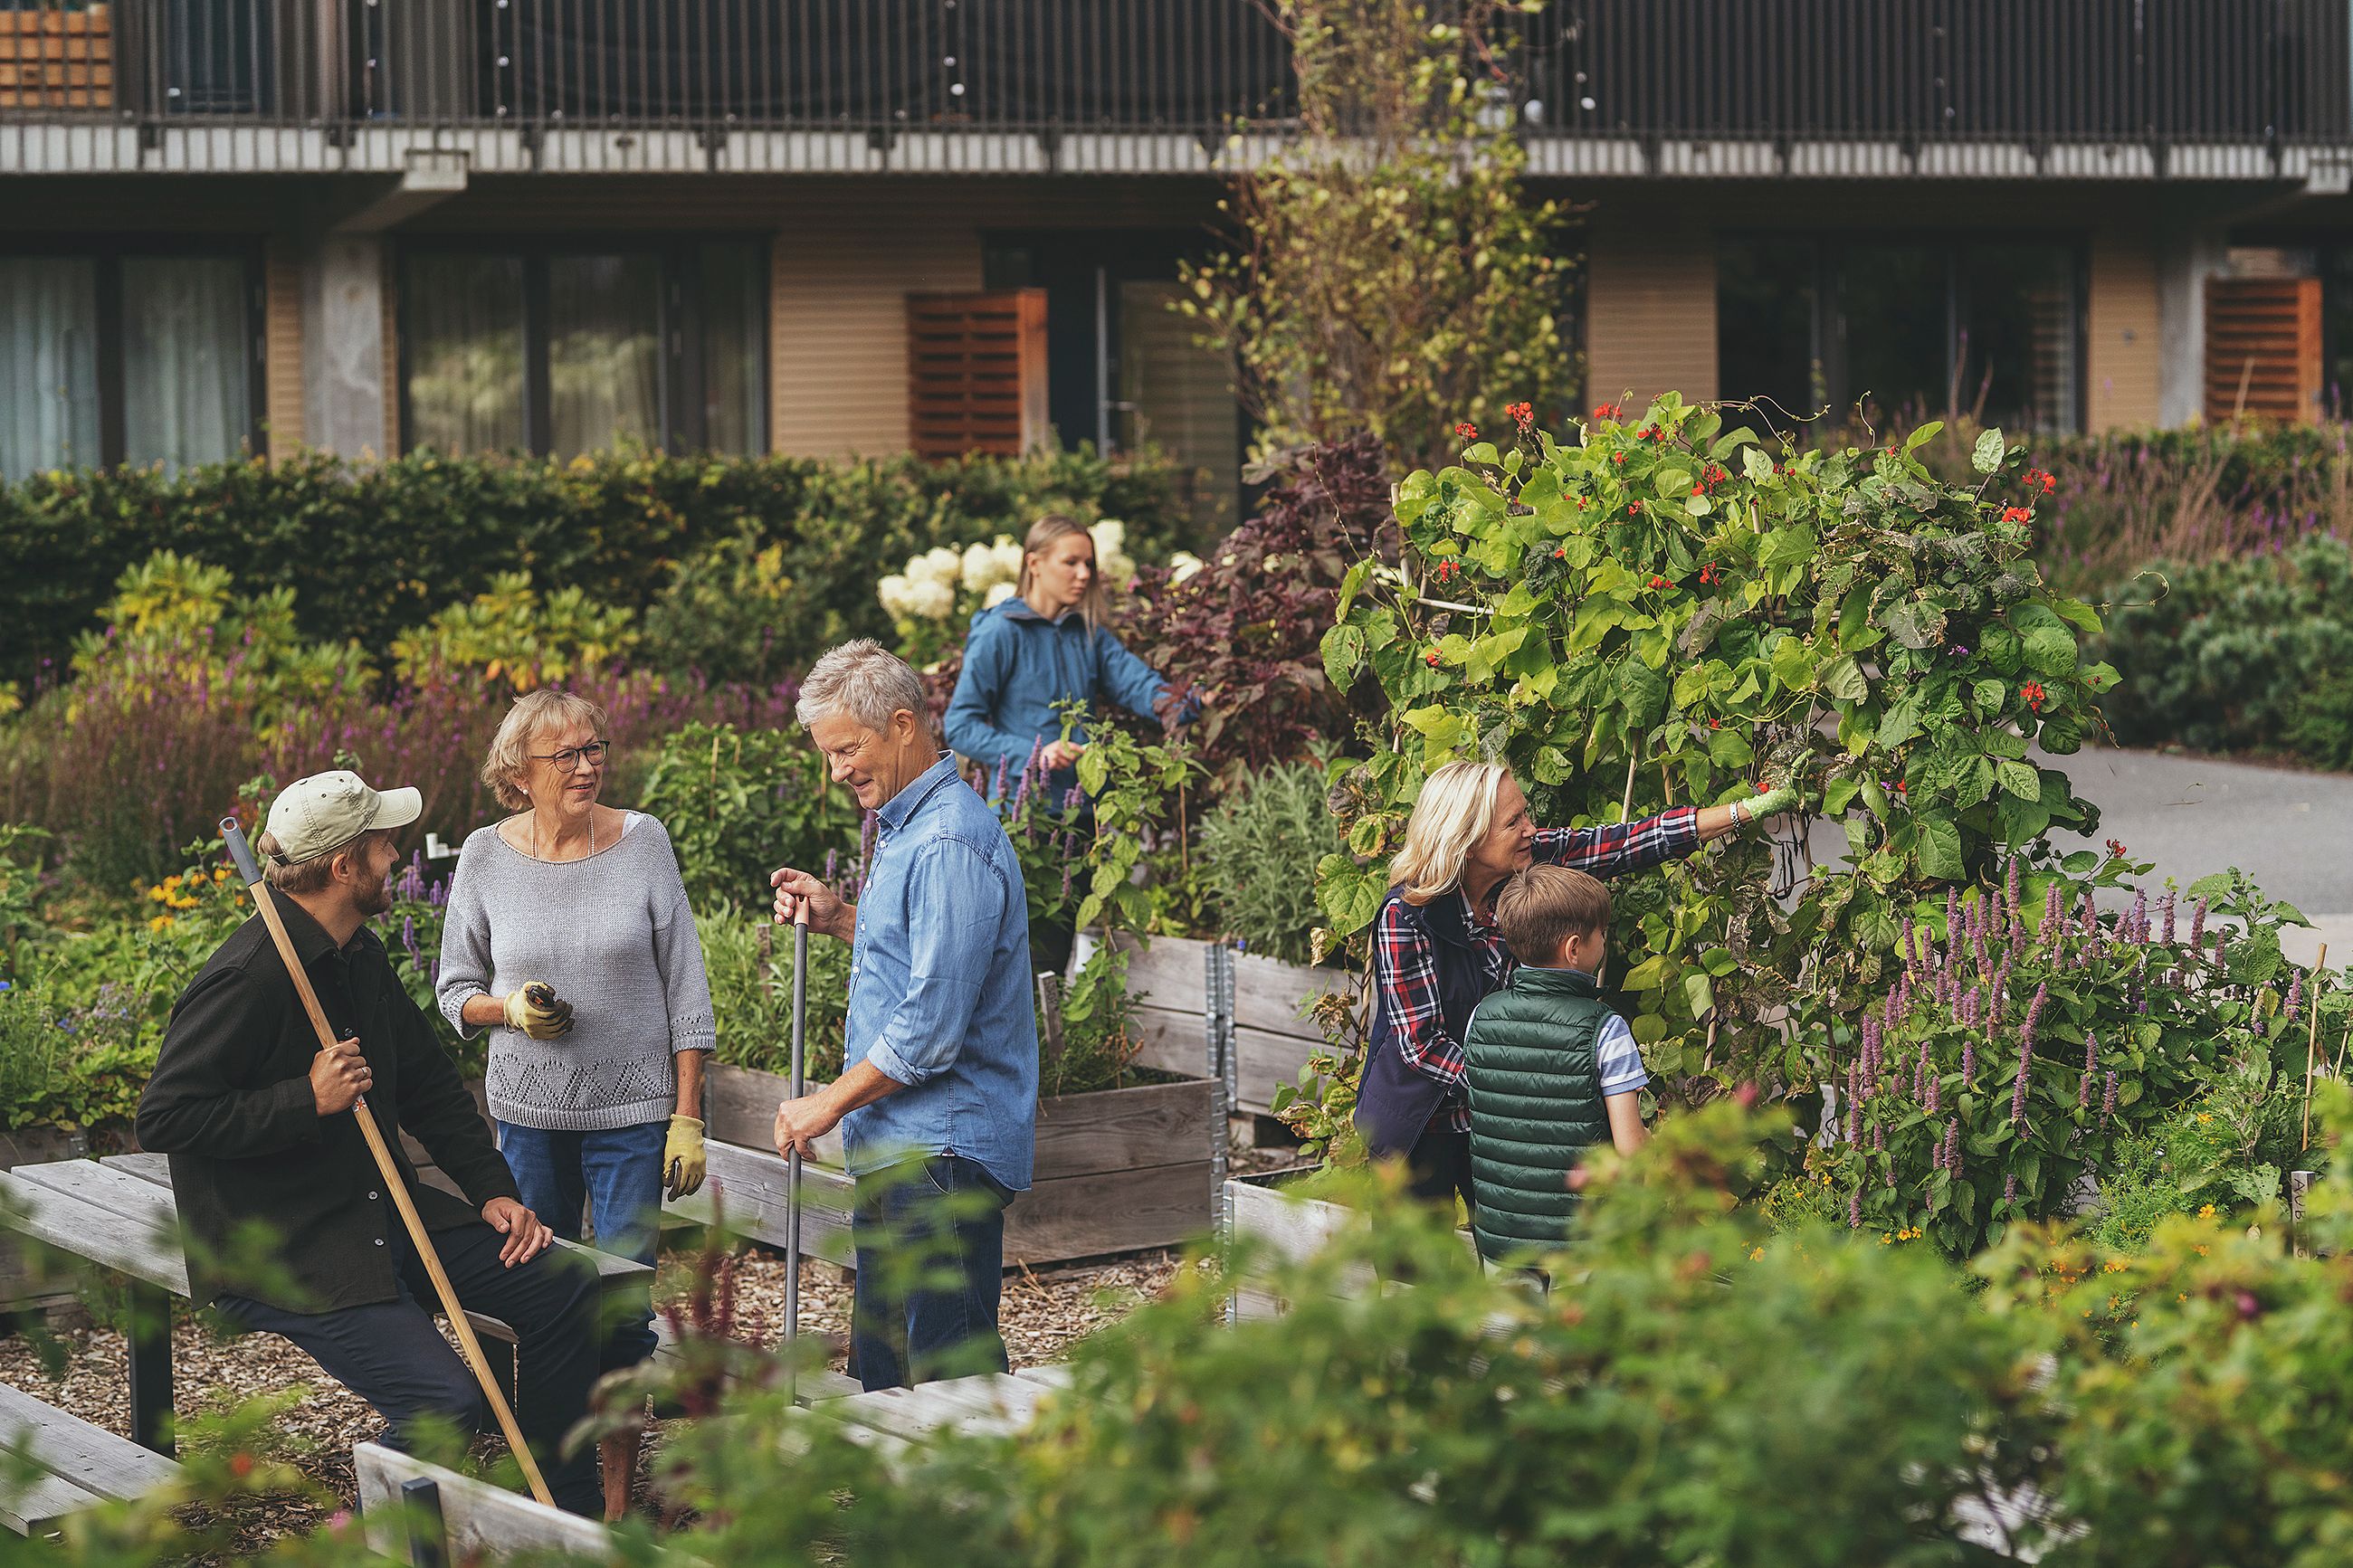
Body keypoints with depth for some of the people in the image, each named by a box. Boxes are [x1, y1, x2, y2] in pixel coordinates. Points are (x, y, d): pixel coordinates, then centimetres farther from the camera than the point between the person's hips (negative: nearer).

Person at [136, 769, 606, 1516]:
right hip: (278, 1251, -9)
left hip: (383, 1216, 9)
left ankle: (567, 1525, 12)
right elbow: (164, 1118, -21)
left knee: (567, 1293, -1)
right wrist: (308, 1098, -24)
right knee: (446, 1400, -26)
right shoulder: (248, 978, -20)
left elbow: (428, 1082, 20)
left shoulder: (361, 956, 10)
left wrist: (493, 1191, 9)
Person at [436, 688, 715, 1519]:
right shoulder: (486, 857, -2)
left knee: (624, 1309, -2)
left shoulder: (642, 842, -4)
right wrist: (510, 1008, -14)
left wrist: (688, 1117, -4)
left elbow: (685, 989, -1)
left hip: (632, 1111, -1)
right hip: (527, 1111, 1)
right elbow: (455, 989, 8)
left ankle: (616, 1498, 10)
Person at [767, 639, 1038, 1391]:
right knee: (879, 1370, 14)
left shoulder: (950, 842, -19)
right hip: (893, 1144, 11)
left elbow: (934, 1024, -22)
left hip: (943, 1155, -11)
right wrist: (840, 918, 12)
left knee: (950, 1374, -7)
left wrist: (832, 1103, -14)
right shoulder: (901, 826, 15)